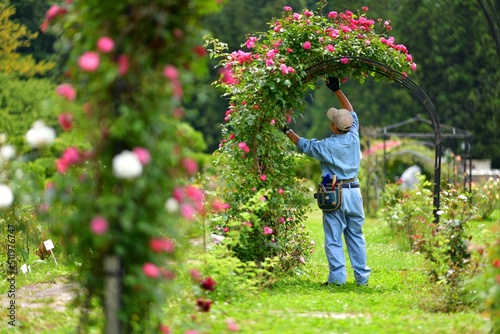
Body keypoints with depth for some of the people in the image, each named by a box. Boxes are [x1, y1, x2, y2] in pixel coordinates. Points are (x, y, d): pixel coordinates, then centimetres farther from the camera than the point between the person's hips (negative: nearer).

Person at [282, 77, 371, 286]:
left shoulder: (327, 146, -12)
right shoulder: (353, 137, 0)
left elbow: (303, 145, 6)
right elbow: (351, 112, 16)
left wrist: (287, 131, 21)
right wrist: (337, 90, 23)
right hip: (354, 192, 5)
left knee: (333, 239, 0)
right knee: (356, 236, 10)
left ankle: (337, 277, -3)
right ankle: (362, 277, 11)